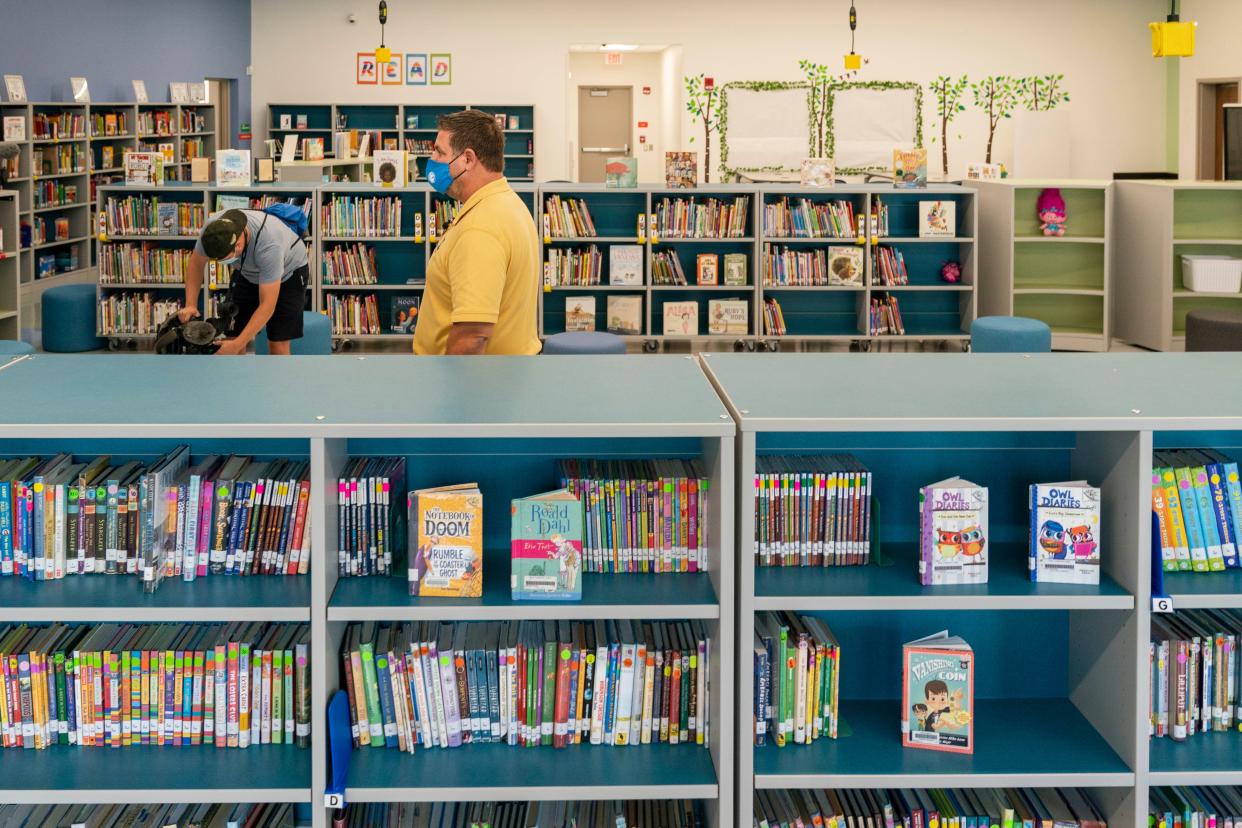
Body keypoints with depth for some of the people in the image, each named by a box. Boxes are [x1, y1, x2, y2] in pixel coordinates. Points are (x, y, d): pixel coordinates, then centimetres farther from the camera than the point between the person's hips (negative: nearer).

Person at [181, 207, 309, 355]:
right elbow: (196, 263, -9)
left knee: (278, 344, -14)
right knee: (233, 336, -8)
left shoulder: (268, 245, -43)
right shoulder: (213, 227, -29)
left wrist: (237, 344, -44)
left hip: (288, 272, -5)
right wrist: (190, 305, -21)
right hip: (248, 273, 5)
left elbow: (267, 305, -39)